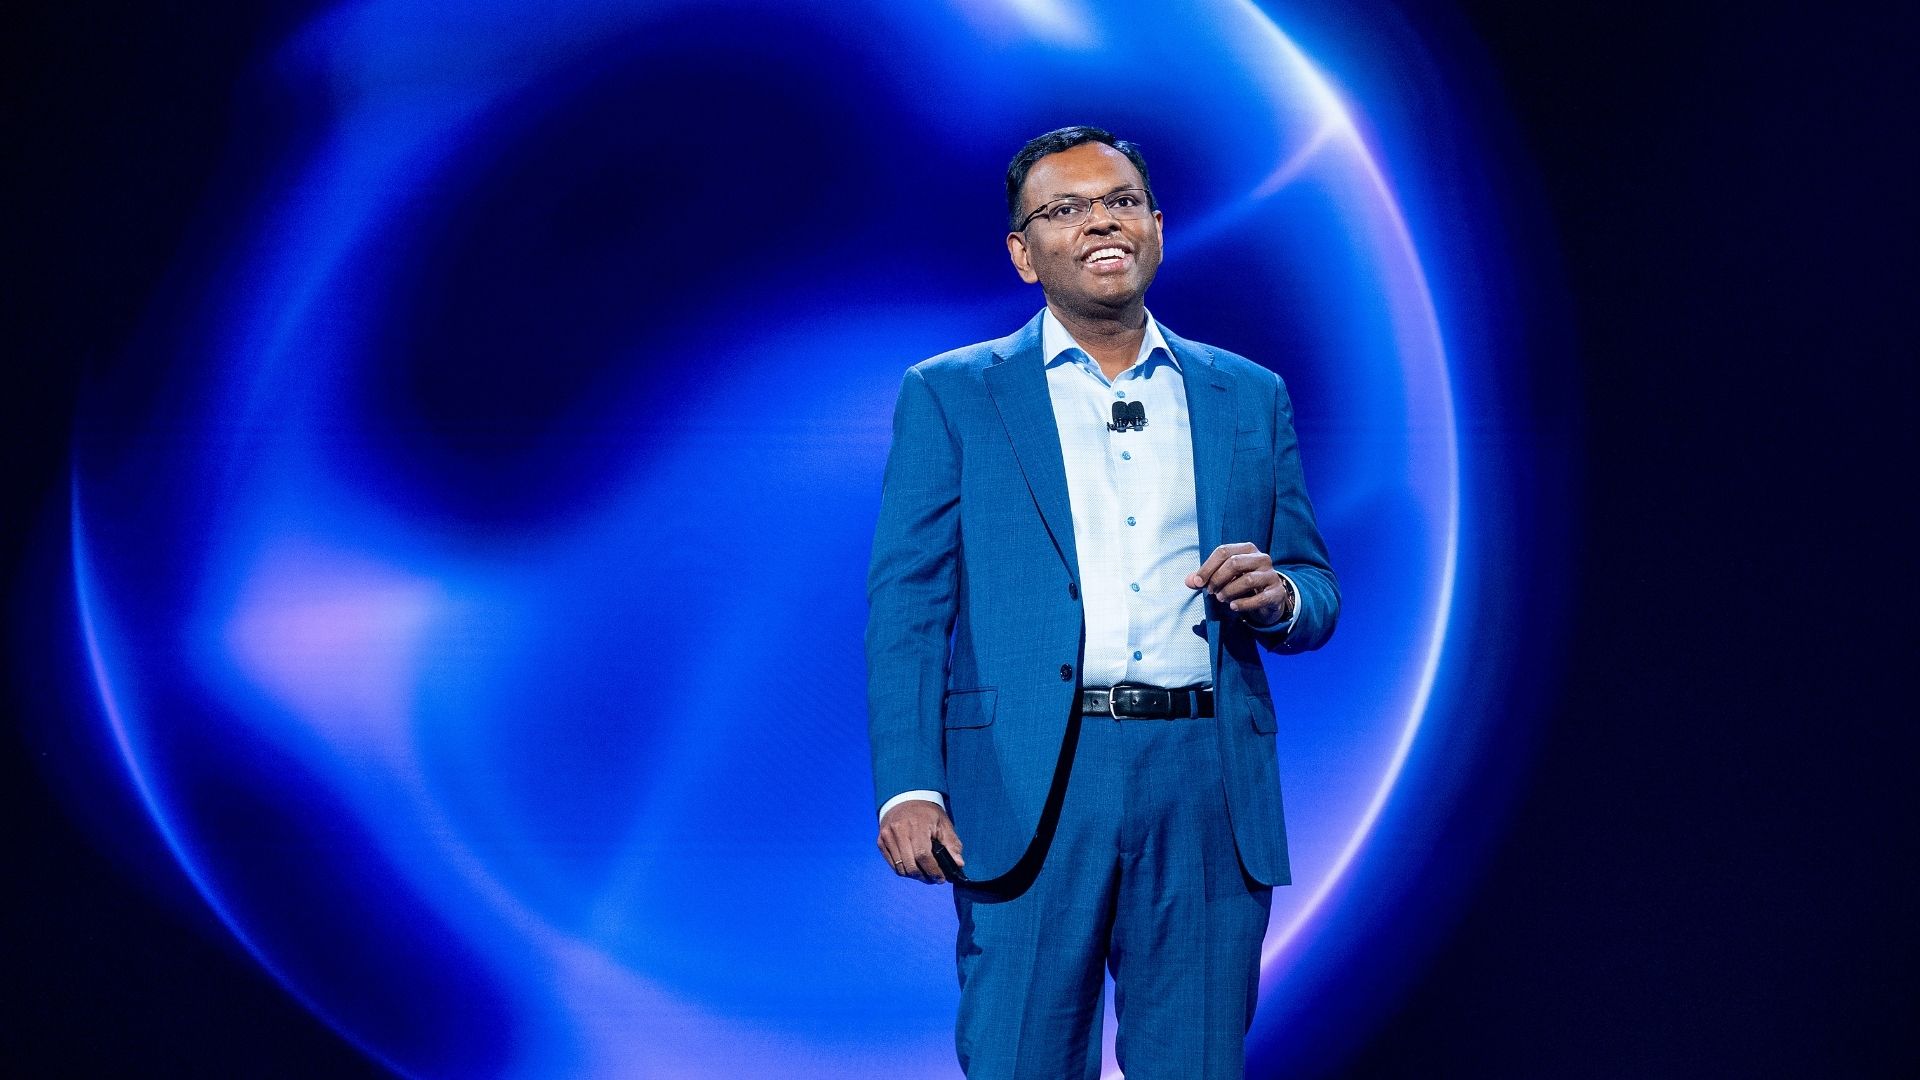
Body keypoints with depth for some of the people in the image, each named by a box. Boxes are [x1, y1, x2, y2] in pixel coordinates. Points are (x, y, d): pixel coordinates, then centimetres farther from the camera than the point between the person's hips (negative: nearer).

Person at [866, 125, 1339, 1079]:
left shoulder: (1249, 398, 16)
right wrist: (909, 786, -11)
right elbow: (906, 607, 1)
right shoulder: (949, 396, 8)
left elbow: (1318, 592, 19)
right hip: (1032, 787, -2)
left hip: (1207, 787, 3)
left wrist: (1277, 597, -5)